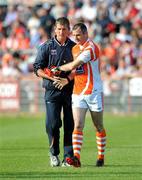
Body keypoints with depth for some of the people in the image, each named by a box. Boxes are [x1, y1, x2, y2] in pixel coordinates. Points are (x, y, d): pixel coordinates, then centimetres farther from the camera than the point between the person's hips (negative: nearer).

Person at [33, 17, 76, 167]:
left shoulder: (74, 47, 8)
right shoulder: (46, 47, 4)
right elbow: (37, 68, 2)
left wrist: (67, 79, -14)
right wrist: (52, 78, -12)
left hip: (70, 89, 1)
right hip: (52, 90, -1)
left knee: (70, 124, -1)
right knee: (52, 123, -6)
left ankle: (68, 157, 4)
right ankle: (54, 153, 12)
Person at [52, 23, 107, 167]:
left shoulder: (91, 48, -15)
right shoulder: (75, 48, 11)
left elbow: (73, 65, -19)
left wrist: (58, 68, -6)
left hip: (94, 92, -6)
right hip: (77, 93, 6)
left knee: (99, 127, 6)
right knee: (78, 126, -9)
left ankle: (101, 157, 18)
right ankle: (76, 157, -18)